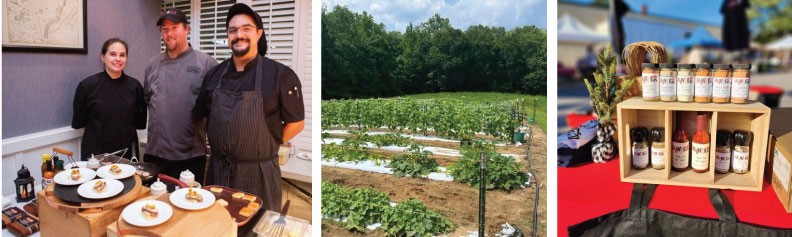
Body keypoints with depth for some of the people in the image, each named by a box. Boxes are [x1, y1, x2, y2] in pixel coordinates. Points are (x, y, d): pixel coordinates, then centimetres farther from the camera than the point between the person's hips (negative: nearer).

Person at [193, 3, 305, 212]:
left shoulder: (280, 75, -10)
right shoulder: (214, 75, 5)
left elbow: (296, 123, -5)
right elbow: (201, 115, 16)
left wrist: (266, 147, -1)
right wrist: (222, 144, 8)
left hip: (258, 173, -4)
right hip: (218, 170, 4)